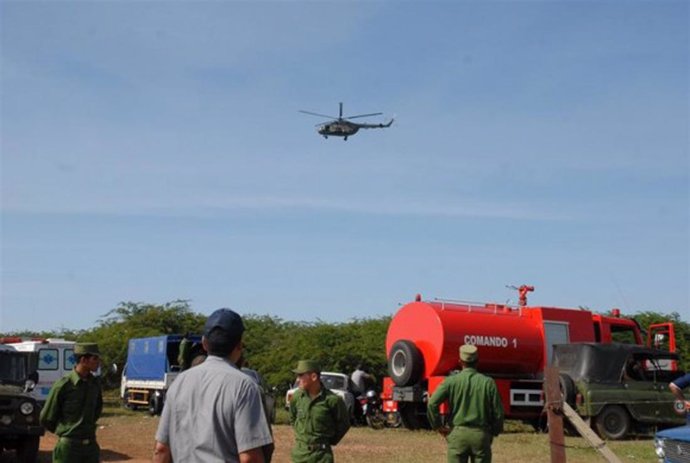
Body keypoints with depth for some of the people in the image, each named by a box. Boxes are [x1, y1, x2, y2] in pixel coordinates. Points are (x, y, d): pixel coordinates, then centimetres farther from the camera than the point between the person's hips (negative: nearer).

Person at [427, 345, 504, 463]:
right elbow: (498, 412, -1)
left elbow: (432, 404, -12)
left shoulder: (451, 381, -3)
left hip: (458, 434, 0)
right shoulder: (488, 382, -1)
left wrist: (438, 427, 1)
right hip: (481, 435, 1)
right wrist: (493, 433, 14)